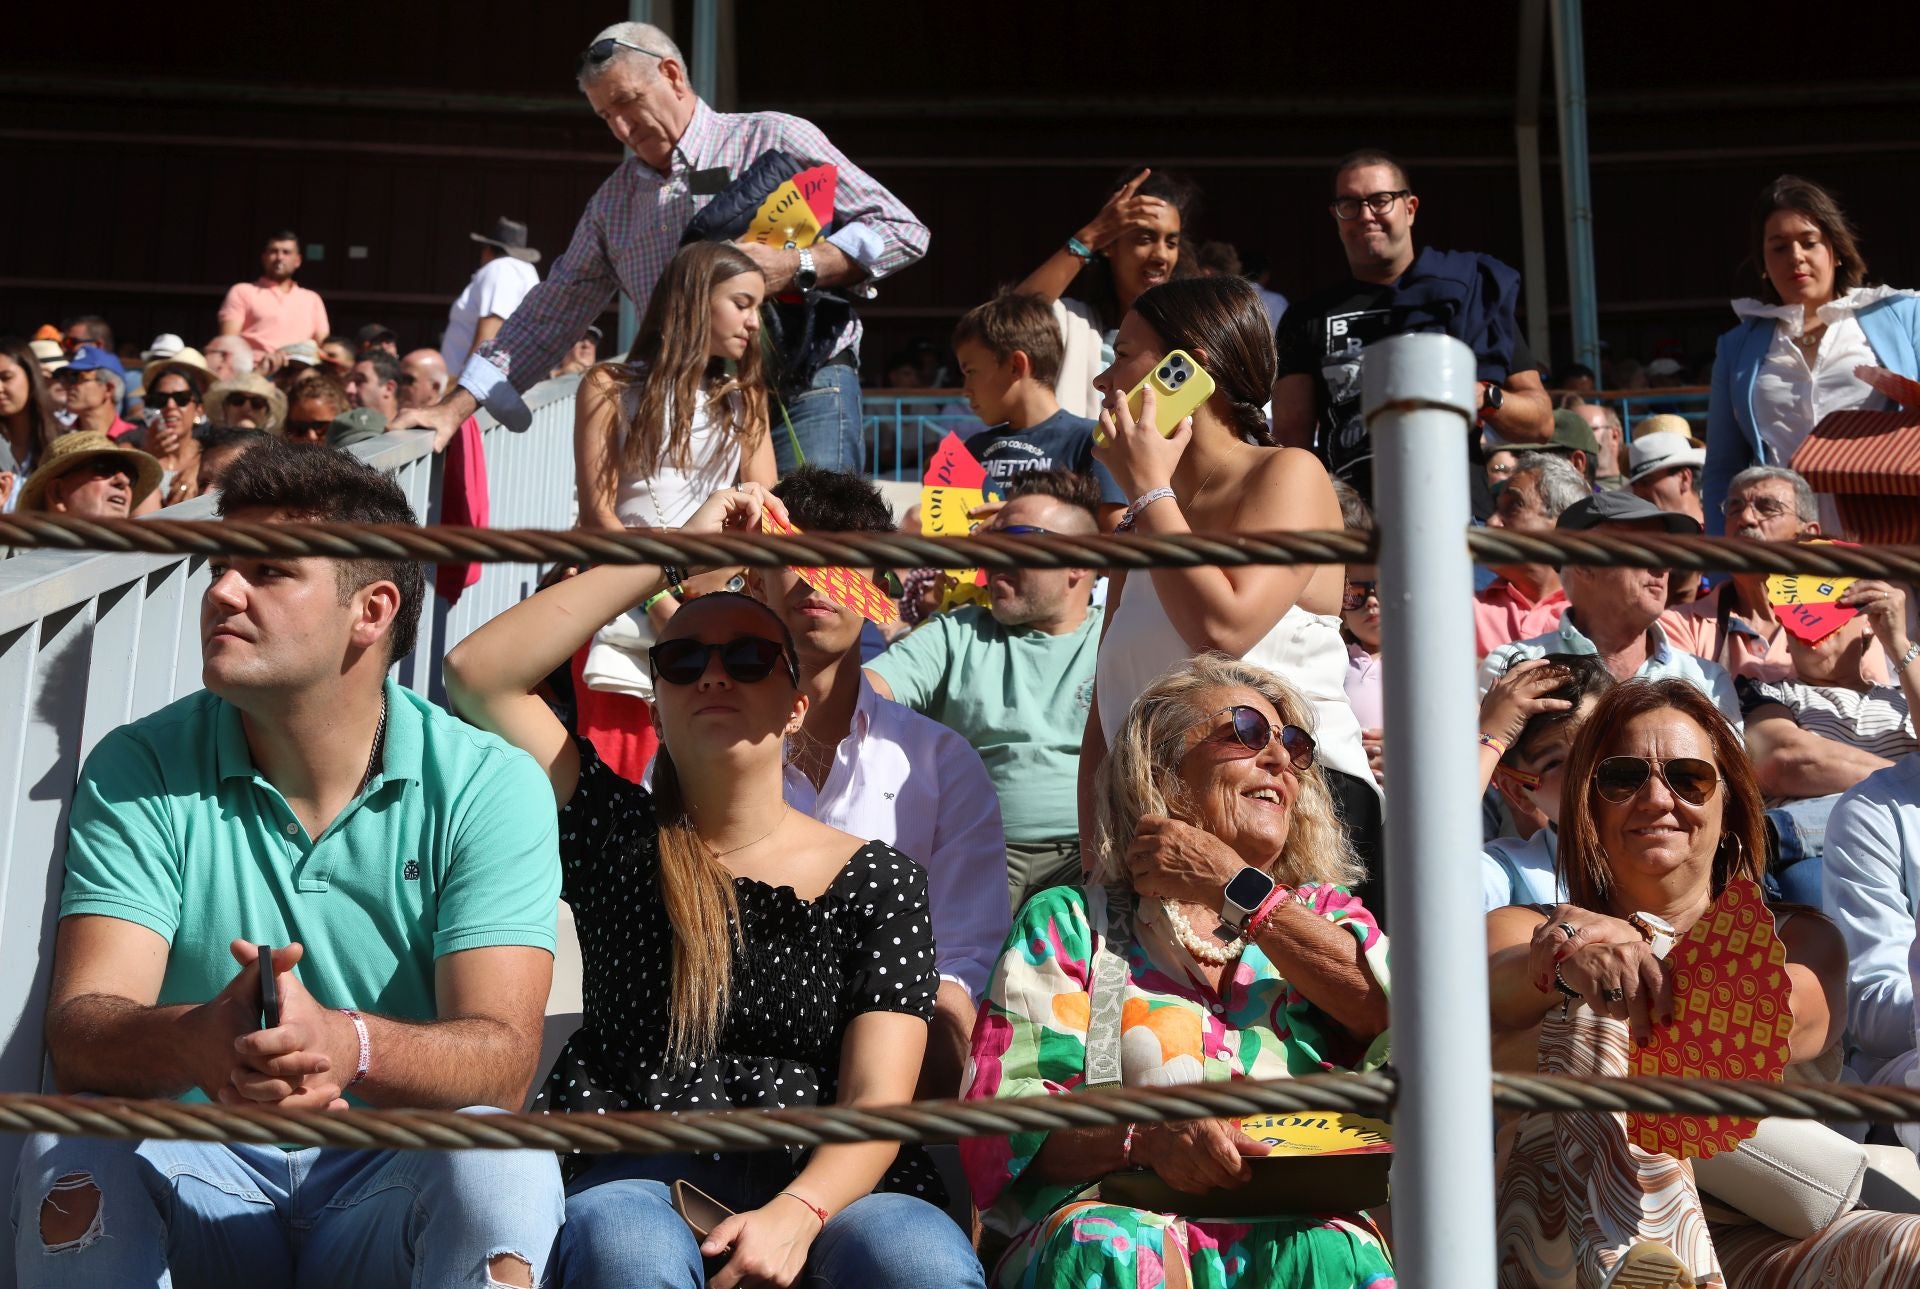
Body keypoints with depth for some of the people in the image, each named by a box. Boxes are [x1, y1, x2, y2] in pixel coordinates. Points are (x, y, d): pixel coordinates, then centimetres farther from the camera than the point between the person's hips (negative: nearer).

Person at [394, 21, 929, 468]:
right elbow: (548, 317, 22)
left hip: (804, 401, -4)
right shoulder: (614, 201, 18)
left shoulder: (773, 139, 3)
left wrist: (799, 266, -17)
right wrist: (454, 408, 13)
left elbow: (901, 230, -1)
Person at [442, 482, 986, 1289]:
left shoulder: (876, 881, 9)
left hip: (821, 1182, 0)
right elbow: (477, 672, 0)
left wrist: (797, 1213, -23)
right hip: (632, 1174, 0)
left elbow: (876, 1098, -1)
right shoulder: (619, 838, 11)